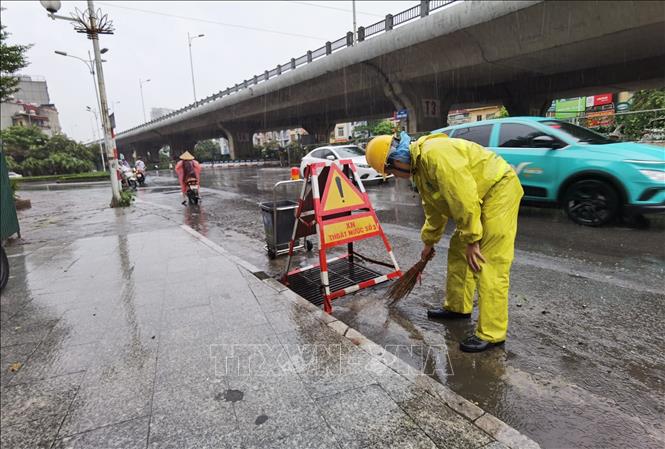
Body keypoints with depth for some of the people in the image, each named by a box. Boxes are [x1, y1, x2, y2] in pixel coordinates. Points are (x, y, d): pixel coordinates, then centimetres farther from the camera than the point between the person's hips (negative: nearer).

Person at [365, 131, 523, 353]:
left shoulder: (435, 154, -27)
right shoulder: (418, 167, 8)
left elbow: (465, 198, -29)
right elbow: (434, 208, 19)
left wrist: (471, 240, -22)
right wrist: (429, 242, 26)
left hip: (500, 189, -10)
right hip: (481, 197, 10)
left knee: (490, 264, -11)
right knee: (458, 251, 15)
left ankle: (491, 334, -2)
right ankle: (457, 306, 31)